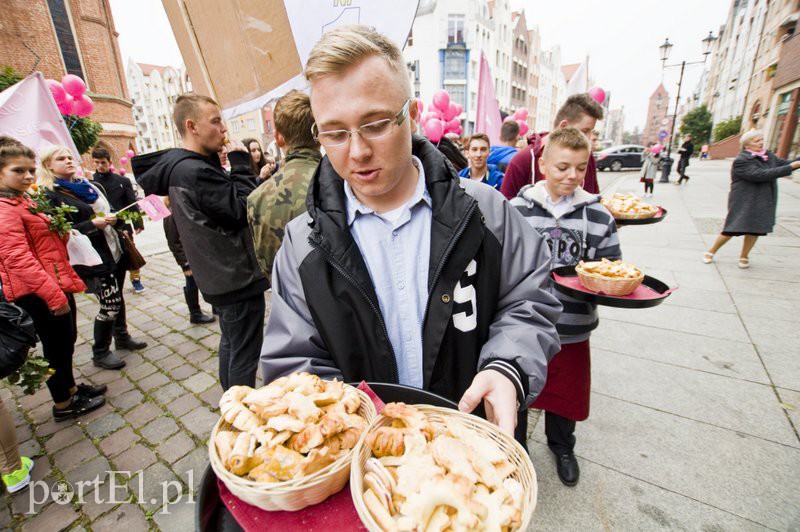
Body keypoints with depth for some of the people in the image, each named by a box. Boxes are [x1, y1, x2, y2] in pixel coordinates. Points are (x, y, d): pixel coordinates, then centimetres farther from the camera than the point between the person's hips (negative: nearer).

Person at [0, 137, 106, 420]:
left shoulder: (23, 200, 13)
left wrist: (61, 231, 6)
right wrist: (54, 295, -26)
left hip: (56, 285, 9)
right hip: (38, 293, -9)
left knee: (67, 340, 20)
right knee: (56, 345, 5)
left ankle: (70, 388, 38)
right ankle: (63, 404, 22)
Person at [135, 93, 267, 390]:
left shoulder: (176, 164, 9)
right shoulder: (197, 171, -21)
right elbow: (242, 210, -24)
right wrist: (241, 164, -13)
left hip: (219, 277, 10)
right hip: (239, 279, -10)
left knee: (231, 343, 23)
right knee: (244, 355, 1)